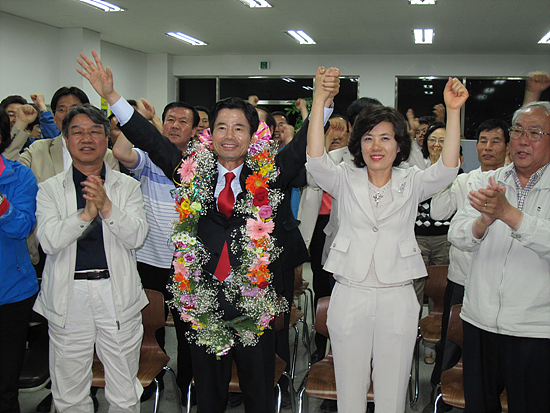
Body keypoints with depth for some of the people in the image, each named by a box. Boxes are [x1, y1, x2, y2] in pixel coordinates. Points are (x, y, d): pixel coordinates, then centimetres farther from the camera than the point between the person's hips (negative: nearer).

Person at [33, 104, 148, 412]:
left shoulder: (128, 186, 6)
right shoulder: (50, 189, 5)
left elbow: (137, 237, -6)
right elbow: (49, 241, -7)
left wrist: (107, 206, -20)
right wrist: (86, 213, -20)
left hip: (118, 295, 0)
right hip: (68, 297, 0)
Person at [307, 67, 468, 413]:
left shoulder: (411, 183, 4)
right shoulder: (346, 181, 3)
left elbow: (448, 167, -13)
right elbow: (316, 158, -14)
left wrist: (453, 111, -23)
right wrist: (320, 99, -23)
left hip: (398, 299, 0)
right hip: (349, 297, 0)